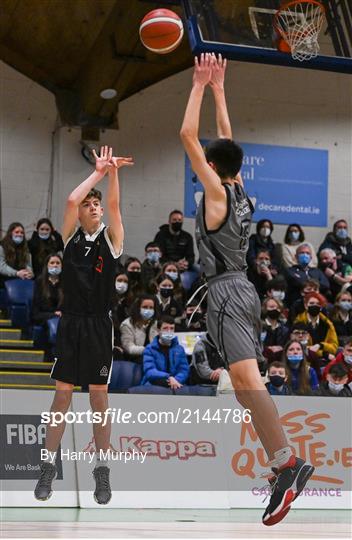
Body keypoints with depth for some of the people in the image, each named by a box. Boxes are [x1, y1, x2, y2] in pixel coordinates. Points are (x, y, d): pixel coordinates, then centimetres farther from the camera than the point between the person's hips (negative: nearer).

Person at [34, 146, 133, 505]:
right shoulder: (70, 237, 6)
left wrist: (113, 172, -22)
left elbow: (114, 205, -13)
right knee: (62, 396, 2)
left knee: (99, 398, 3)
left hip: (99, 326, -1)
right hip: (70, 324, 1)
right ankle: (48, 468, 8)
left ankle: (102, 471, 10)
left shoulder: (111, 238, 4)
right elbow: (71, 200, -10)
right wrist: (98, 172, -9)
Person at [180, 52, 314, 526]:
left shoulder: (217, 193, -7)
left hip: (226, 293, -9)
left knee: (246, 377, -23)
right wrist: (218, 88, 25)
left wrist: (201, 85, -3)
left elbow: (188, 136, -10)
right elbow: (226, 140, 24)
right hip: (244, 291, 9)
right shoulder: (241, 191, 13)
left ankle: (287, 461, -38)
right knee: (244, 384, 12)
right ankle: (280, 462, 9)